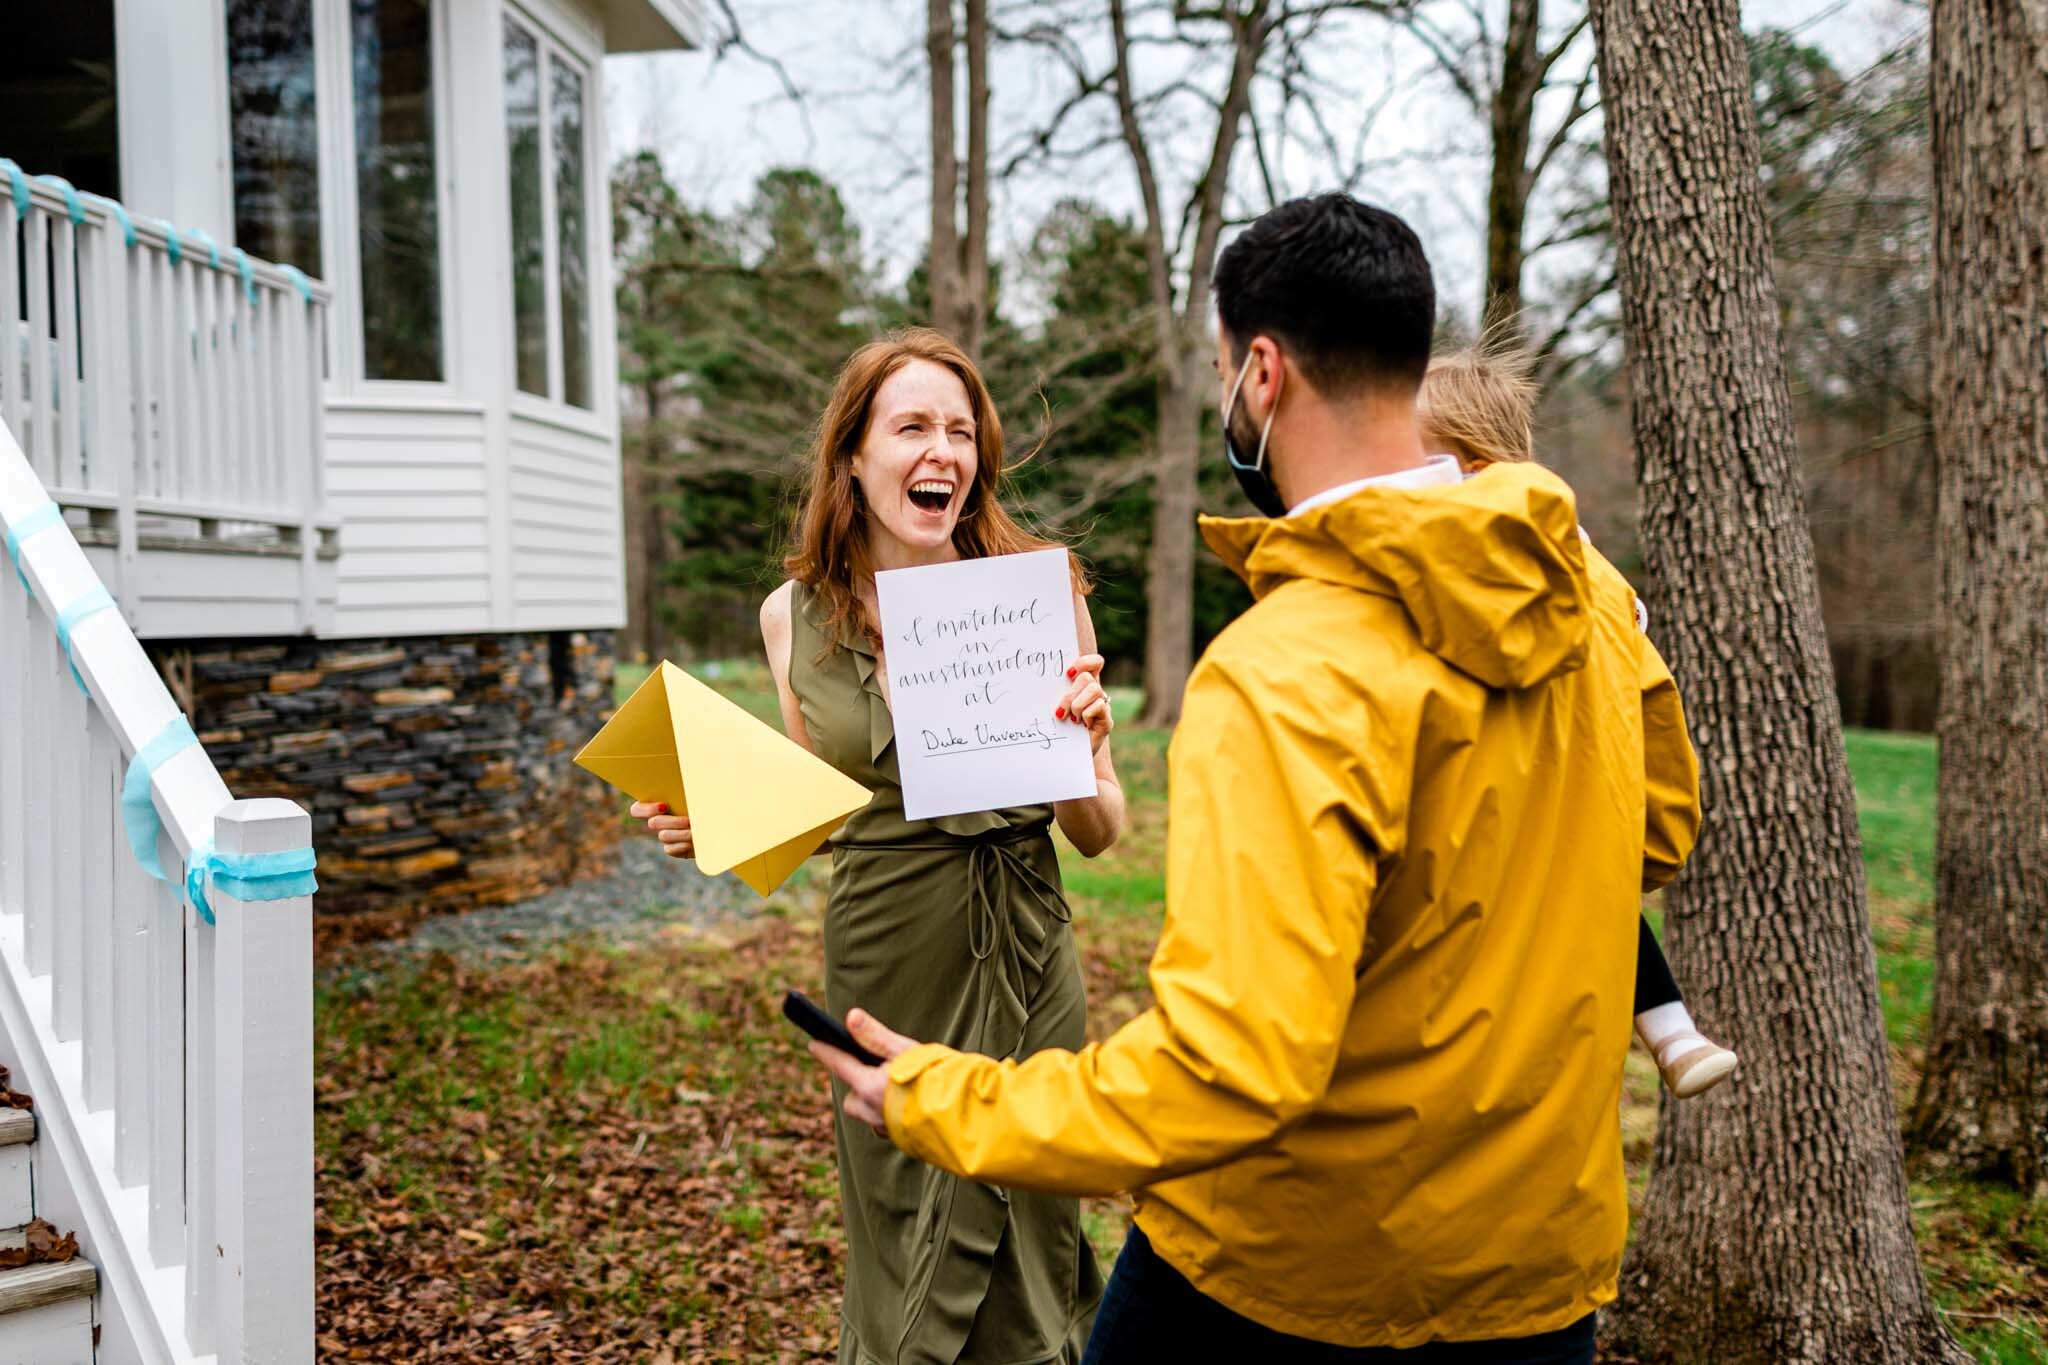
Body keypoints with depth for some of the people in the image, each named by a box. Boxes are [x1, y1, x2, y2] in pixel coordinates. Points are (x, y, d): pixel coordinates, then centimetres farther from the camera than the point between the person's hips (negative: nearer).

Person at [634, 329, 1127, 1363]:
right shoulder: (796, 616, -2)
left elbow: (1098, 833, -1)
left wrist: (1080, 753, -21)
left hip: (1020, 970, -1)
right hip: (877, 972, 2)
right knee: (897, 1271, 17)